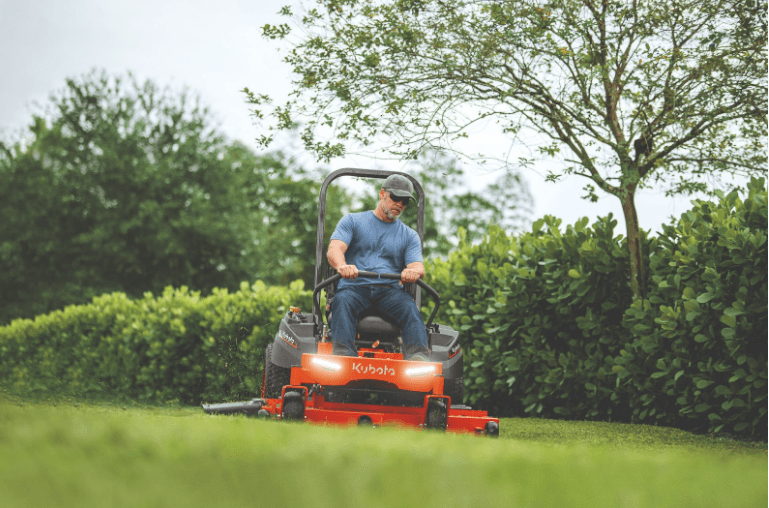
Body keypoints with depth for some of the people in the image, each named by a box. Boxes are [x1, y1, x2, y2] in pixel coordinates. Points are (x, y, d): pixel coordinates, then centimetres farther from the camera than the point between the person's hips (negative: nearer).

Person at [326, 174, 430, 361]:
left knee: (409, 307, -32)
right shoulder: (352, 221, 15)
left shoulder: (410, 236, 21)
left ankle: (418, 356, -51)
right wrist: (342, 266, -29)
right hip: (354, 287, -1)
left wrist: (414, 271, -24)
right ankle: (342, 354, -54)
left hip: (390, 290, 1)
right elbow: (334, 249, -3)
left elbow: (417, 265, 5)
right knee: (343, 302, -36)